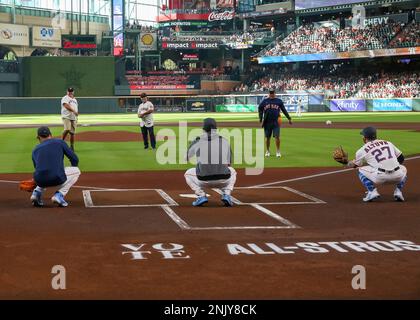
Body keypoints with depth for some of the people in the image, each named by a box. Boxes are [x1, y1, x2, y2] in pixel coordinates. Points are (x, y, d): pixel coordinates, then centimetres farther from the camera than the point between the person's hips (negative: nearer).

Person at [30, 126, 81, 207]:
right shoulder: (59, 142, 13)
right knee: (76, 170, 24)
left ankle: (37, 192, 15)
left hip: (40, 182, 5)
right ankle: (59, 194, 7)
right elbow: (74, 159, 14)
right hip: (56, 179, -5)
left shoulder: (35, 150, 22)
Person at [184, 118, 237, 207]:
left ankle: (201, 195, 7)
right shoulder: (224, 141, 10)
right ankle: (226, 195, 10)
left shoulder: (197, 142, 5)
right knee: (232, 171, 34)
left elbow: (186, 157, 22)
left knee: (188, 173, 28)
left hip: (203, 181, -1)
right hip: (223, 181, 1)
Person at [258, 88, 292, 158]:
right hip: (267, 122, 1)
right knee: (267, 137, 9)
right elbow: (260, 109, 8)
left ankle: (278, 152, 1)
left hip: (276, 122, -1)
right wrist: (261, 119, -1)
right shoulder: (264, 101, 6)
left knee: (277, 137, -8)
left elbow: (284, 110, 9)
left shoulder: (279, 101, 5)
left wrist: (289, 118, 6)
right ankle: (267, 151, 22)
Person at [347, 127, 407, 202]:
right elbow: (401, 158, 24)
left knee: (361, 170, 22)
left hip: (380, 177, -3)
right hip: (397, 176, 3)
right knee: (403, 169, 37)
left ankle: (372, 192, 4)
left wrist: (348, 163, 46)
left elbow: (355, 165, 27)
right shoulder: (388, 143, 21)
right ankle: (398, 191, 17)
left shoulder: (362, 150, 12)